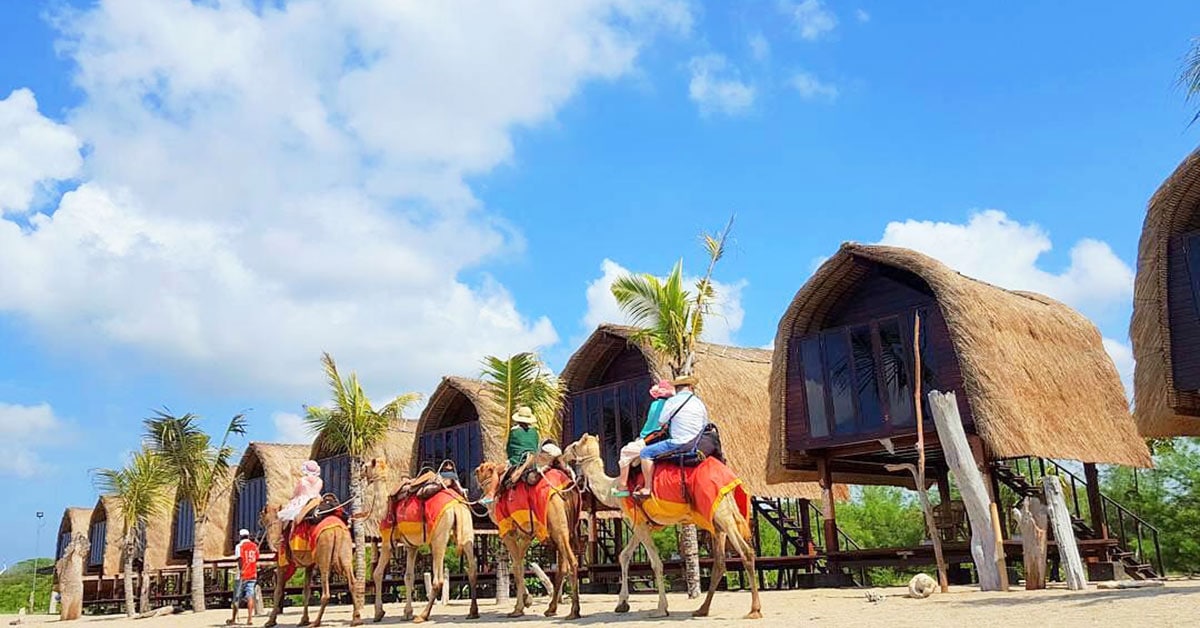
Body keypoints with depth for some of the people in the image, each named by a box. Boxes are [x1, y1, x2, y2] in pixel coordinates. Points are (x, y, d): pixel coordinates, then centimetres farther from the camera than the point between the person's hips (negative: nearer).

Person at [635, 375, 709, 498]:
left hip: (678, 444, -7)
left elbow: (662, 423, 1)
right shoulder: (699, 403, 7)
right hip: (696, 445, 7)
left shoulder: (672, 402, -7)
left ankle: (647, 488, -5)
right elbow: (705, 426, 15)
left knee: (646, 453, 1)